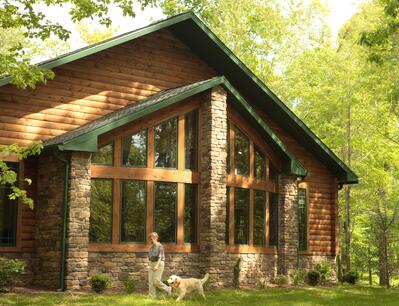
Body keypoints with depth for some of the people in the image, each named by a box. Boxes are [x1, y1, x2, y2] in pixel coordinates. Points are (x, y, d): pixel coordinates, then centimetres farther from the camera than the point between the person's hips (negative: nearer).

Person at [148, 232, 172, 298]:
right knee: (151, 281, -1)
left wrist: (157, 266, -25)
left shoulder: (160, 246, -12)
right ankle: (151, 296, 1)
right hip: (152, 264, 7)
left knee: (156, 281, -12)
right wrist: (150, 265, 11)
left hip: (159, 264, -7)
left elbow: (160, 257, -17)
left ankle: (167, 289, 9)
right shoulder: (151, 247, 11)